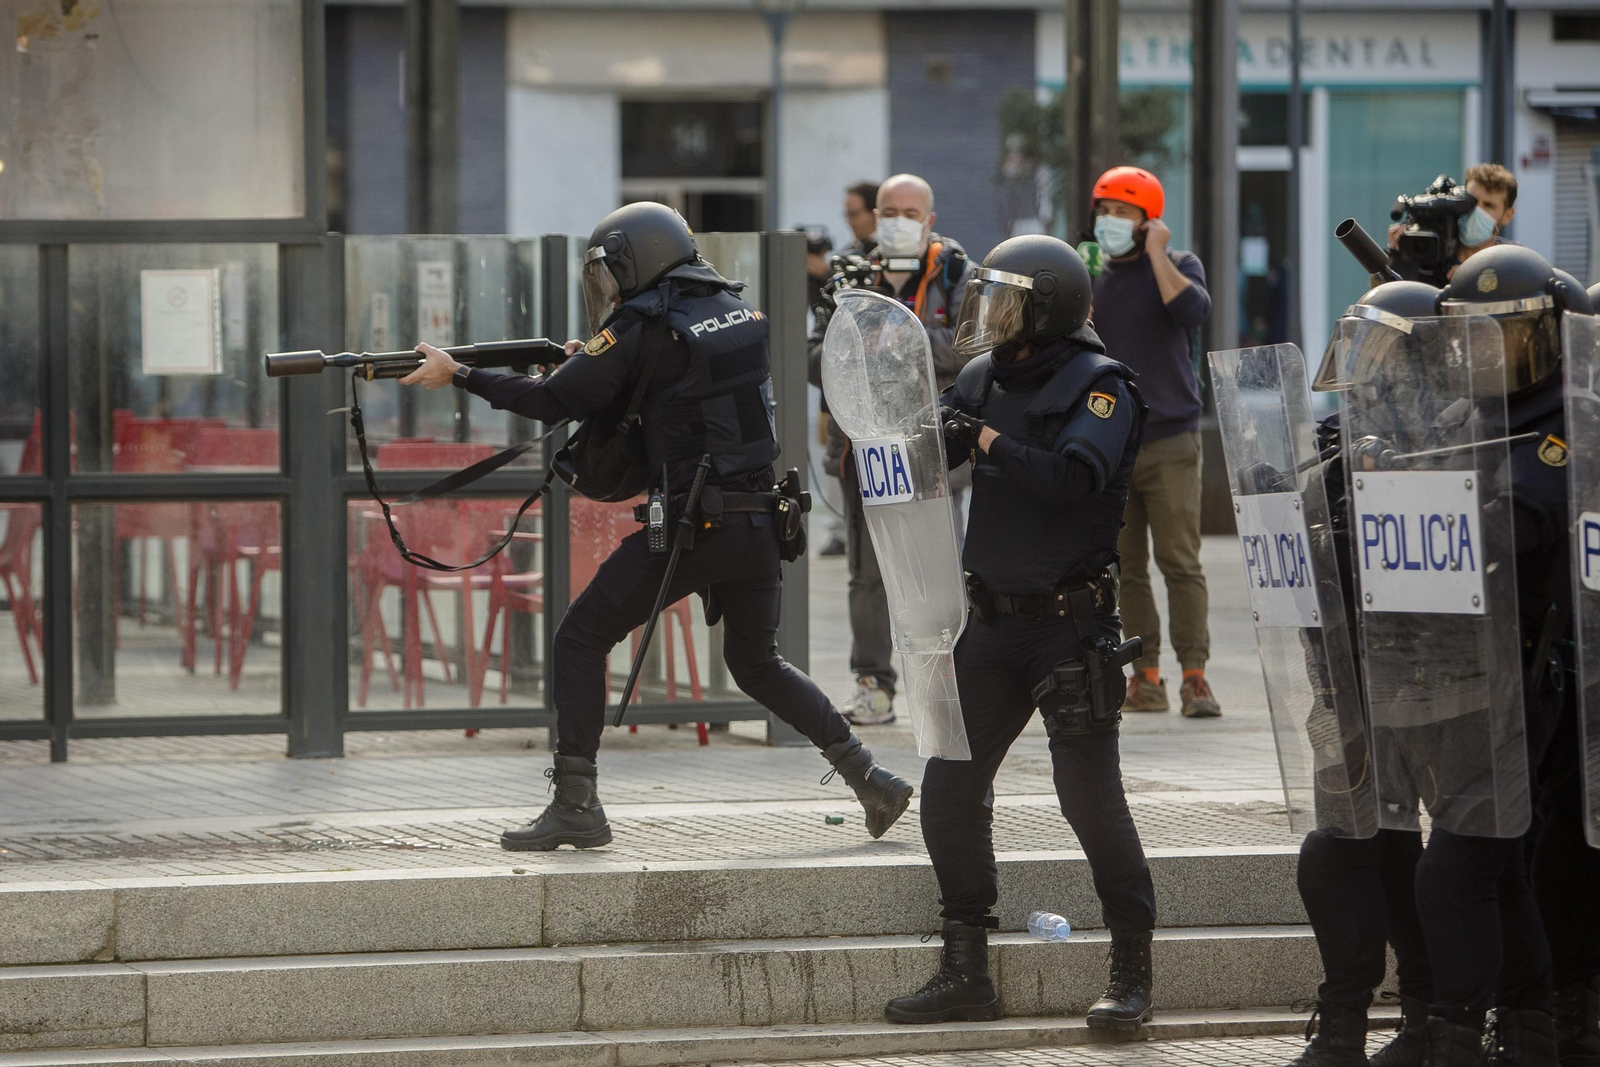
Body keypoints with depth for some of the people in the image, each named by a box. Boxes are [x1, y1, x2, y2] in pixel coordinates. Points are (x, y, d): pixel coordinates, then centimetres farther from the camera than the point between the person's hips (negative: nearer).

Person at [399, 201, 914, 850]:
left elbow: (553, 401, -7)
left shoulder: (641, 328, -9)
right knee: (757, 662, 24)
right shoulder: (738, 309, 11)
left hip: (691, 528, -7)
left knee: (580, 640, 4)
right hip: (761, 524, 7)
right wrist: (596, 358, 17)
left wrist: (458, 375, 2)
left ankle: (576, 807, -2)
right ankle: (870, 779, 18)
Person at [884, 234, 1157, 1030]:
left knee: (1091, 799, -6)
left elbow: (1075, 477, -26)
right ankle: (965, 971, 15)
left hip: (1070, 624, -7)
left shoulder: (1099, 386, -10)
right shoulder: (985, 379, 10)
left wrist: (986, 439, -26)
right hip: (994, 622, 7)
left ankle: (1131, 974, 3)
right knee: (949, 790, 6)